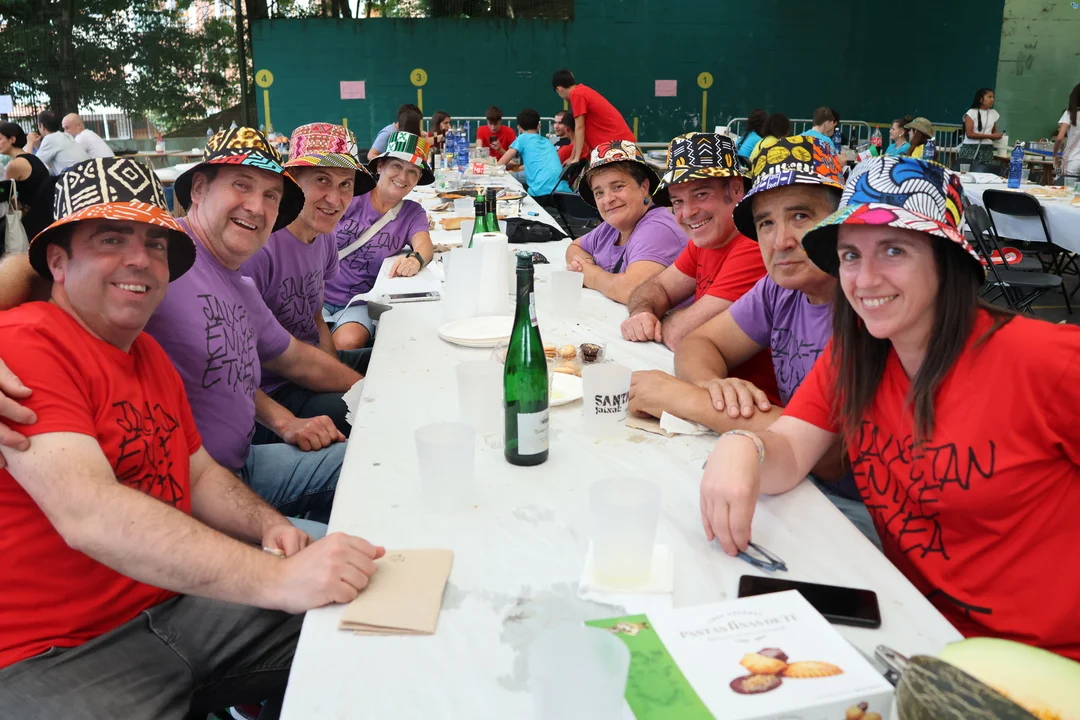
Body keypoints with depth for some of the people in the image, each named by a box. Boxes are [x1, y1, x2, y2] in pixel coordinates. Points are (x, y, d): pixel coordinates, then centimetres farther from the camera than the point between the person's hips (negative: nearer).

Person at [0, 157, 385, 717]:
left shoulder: (148, 352, 13)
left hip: (174, 603, 8)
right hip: (54, 655, -8)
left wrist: (268, 525, -4)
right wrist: (279, 580, -36)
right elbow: (89, 514, -30)